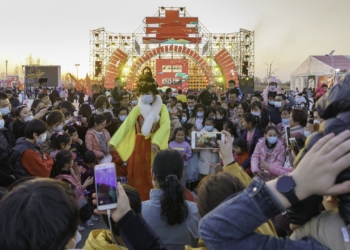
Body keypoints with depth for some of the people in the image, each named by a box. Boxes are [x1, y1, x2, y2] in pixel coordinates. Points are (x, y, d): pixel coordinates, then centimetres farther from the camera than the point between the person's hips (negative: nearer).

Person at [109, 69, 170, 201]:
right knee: (138, 174, 3)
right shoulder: (137, 109, 1)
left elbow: (166, 125, -15)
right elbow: (126, 125, -6)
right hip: (140, 145, 1)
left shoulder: (162, 107, -1)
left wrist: (155, 141, -29)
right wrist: (113, 142, -15)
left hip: (156, 145, -1)